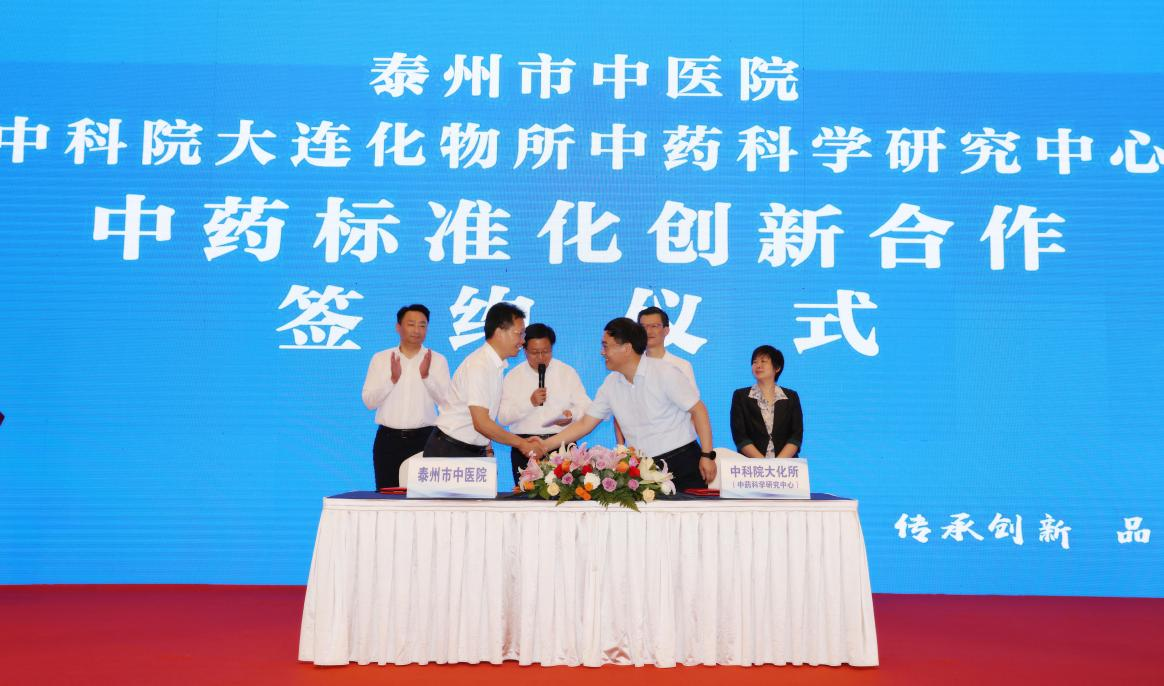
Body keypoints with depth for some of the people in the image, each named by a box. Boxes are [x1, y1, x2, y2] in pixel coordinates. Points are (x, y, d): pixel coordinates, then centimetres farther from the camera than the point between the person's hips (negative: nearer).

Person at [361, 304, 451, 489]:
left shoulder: (437, 360, 4)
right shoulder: (380, 359, 8)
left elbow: (447, 401, -6)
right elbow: (369, 402, 1)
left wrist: (426, 376, -18)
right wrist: (392, 379, -13)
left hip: (424, 439, -1)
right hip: (388, 439, 1)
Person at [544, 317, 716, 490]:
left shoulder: (665, 373, -11)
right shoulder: (611, 384, 5)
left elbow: (698, 410, -8)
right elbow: (584, 424, 8)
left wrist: (707, 455, -13)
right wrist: (544, 446, 1)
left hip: (681, 462, -4)